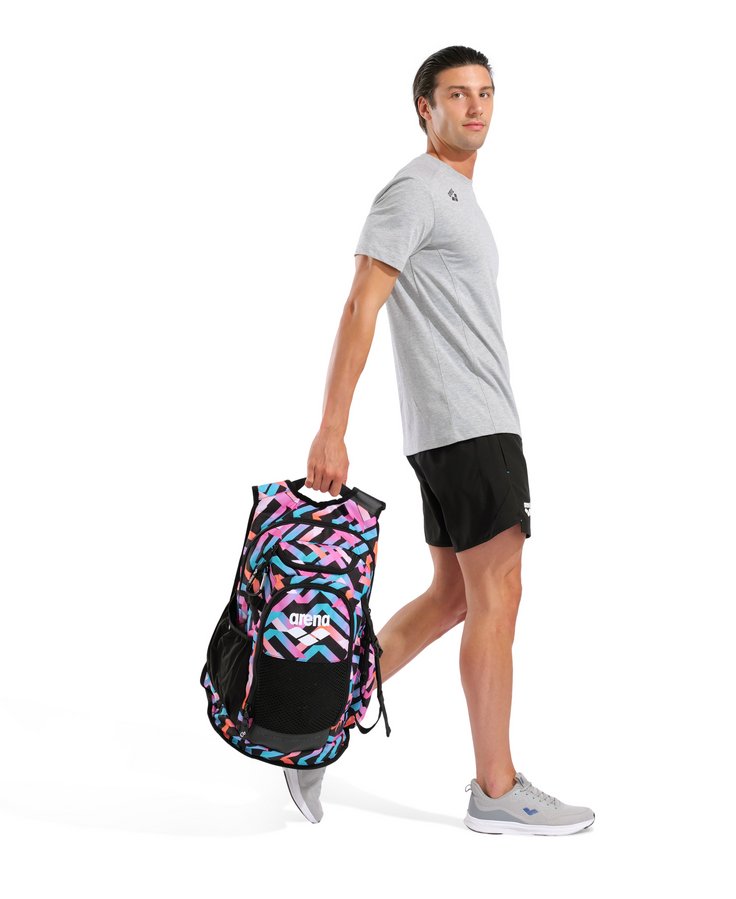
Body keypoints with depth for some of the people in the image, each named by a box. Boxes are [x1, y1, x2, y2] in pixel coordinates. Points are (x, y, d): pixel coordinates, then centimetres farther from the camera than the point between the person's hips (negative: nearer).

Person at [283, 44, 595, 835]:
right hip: (466, 426, -10)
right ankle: (496, 793, 3)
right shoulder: (413, 191, -8)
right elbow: (360, 310, -16)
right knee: (496, 595, -6)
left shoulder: (457, 197, 22)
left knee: (454, 596, 12)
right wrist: (330, 431, -22)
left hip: (473, 424, 10)